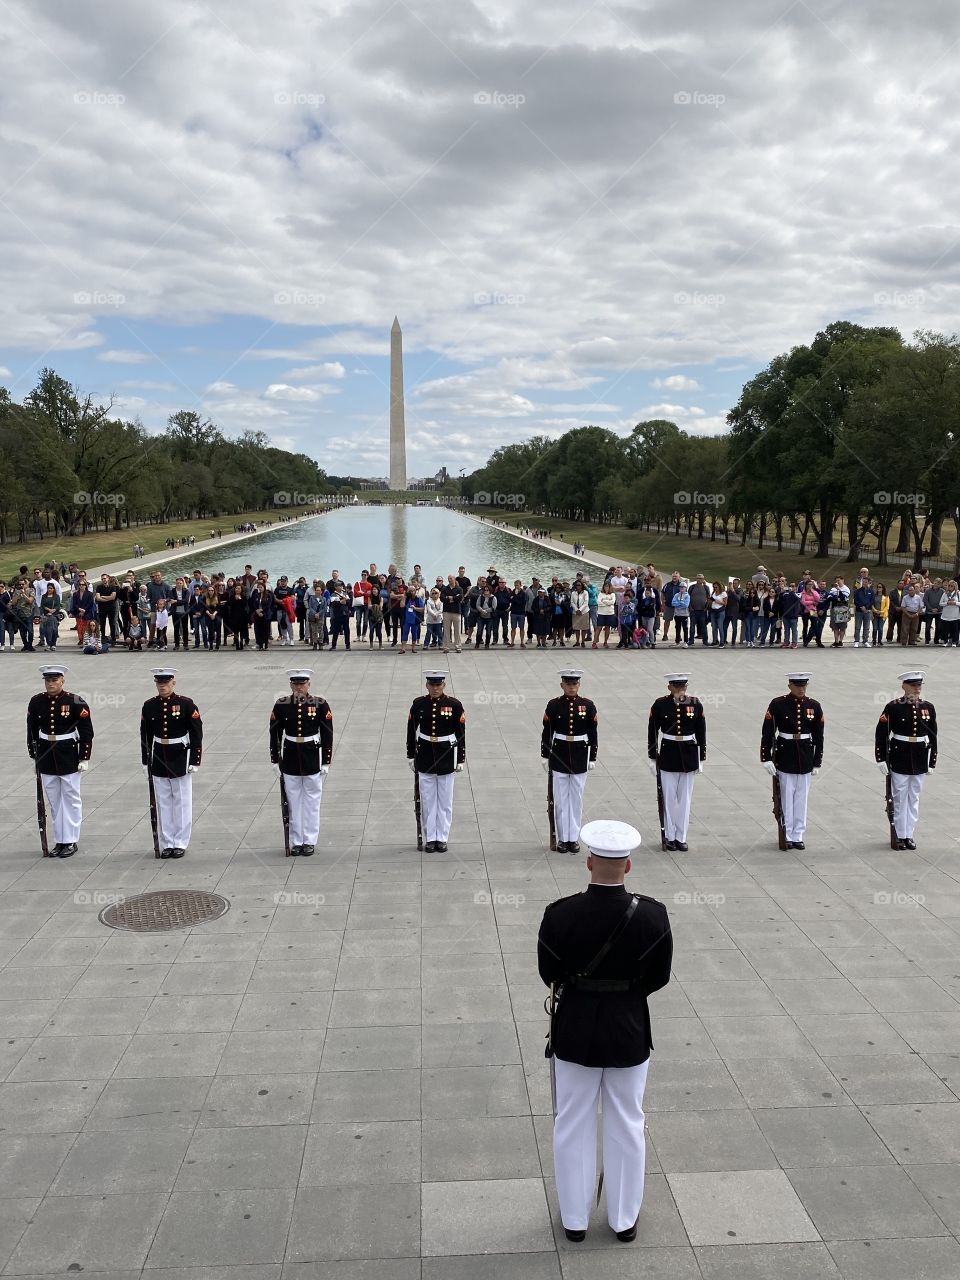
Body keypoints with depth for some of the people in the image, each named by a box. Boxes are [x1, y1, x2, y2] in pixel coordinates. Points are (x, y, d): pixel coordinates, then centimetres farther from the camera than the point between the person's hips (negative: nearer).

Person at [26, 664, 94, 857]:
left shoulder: (75, 702, -11)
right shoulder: (36, 702, 0)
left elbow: (86, 732, -8)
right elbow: (32, 730, 9)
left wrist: (84, 758, -10)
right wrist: (34, 755, 9)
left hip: (69, 759, -3)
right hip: (46, 759, 4)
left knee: (71, 799, 5)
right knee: (54, 801, 11)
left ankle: (71, 841, 14)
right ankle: (60, 840, 21)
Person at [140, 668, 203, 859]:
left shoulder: (187, 704, -9)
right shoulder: (149, 706, 2)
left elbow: (197, 734, -7)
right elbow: (145, 736, 8)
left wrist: (194, 761, -10)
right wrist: (145, 761, 7)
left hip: (181, 760, -3)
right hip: (159, 760, 3)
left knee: (182, 803, 5)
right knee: (163, 803, 9)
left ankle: (180, 843, 14)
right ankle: (167, 844, 18)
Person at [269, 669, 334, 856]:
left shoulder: (320, 704, -5)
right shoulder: (281, 705, -2)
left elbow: (327, 734, -3)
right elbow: (274, 734, 4)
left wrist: (326, 762, -4)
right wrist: (275, 760, 3)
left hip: (313, 760, -1)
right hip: (290, 760, 1)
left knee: (312, 802, 7)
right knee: (294, 802, 8)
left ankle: (310, 841, 17)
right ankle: (297, 841, 18)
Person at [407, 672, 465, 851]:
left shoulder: (454, 704, -6)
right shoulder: (418, 704, -2)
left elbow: (461, 734, -3)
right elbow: (411, 731, 6)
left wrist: (461, 760, -4)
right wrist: (410, 756, 6)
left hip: (446, 757, -1)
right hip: (425, 756, 1)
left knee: (445, 799, 6)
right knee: (427, 799, 6)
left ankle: (442, 838, 17)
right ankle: (430, 838, 16)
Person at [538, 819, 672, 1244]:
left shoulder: (559, 914, -21)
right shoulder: (652, 915, -18)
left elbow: (549, 974, -6)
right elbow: (658, 976, -6)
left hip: (574, 1032, 0)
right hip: (629, 1033, 1)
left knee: (573, 1125, 17)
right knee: (627, 1126, 18)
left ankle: (574, 1218, 31)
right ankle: (624, 1220, 33)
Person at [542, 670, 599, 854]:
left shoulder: (588, 706, -1)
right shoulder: (553, 705, -4)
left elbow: (593, 734, 3)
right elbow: (546, 733, 0)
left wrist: (593, 758, 1)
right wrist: (545, 756, -1)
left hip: (580, 758, 1)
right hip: (559, 756, -1)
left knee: (577, 798, 7)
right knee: (560, 798, 6)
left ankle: (573, 838, 16)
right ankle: (563, 838, 15)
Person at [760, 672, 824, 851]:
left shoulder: (814, 706, 1)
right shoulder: (778, 704, -7)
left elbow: (818, 736, 6)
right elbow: (767, 733, -6)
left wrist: (817, 762, 5)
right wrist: (766, 758, -10)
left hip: (806, 758, 3)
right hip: (784, 758, -2)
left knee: (802, 798, 8)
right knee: (786, 797, 3)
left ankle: (798, 836, 17)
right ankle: (787, 836, 14)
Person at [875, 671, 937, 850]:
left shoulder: (928, 707, 3)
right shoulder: (893, 707, -9)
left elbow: (933, 736, 8)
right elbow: (881, 734, -7)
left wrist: (932, 762, 7)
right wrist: (881, 759, -10)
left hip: (920, 760, 4)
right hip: (900, 760, -3)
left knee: (914, 798, 11)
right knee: (900, 798, 4)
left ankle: (909, 835, 20)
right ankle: (900, 836, 14)